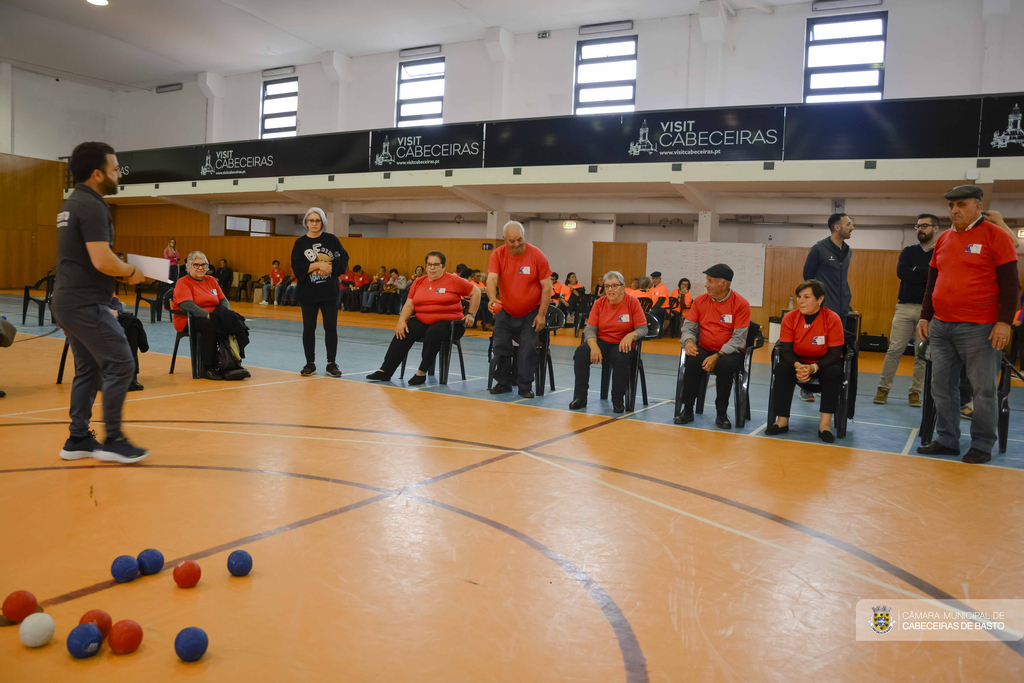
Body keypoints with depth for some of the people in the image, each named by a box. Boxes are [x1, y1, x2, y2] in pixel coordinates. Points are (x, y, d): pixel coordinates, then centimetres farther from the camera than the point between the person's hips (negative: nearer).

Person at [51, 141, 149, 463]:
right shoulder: (92, 207, -16)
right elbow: (102, 260, -25)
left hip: (68, 301, 10)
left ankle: (77, 440, 20)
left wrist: (121, 271, 13)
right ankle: (113, 440, 0)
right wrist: (131, 272, -7)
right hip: (86, 304, -10)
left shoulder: (71, 204, 16)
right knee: (120, 365, -6)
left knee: (89, 369, 15)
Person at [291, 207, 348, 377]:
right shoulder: (300, 243, 1)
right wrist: (317, 265, -17)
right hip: (308, 292, 0)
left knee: (331, 328, 2)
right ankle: (310, 363, 17)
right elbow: (297, 267, -7)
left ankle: (331, 363, 11)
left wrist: (329, 267, -15)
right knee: (309, 328, 7)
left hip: (329, 291, 0)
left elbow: (343, 259, 0)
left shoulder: (331, 239, 2)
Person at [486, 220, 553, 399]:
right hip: (505, 311, 2)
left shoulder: (537, 255, -12)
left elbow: (546, 287, -9)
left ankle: (525, 386, 4)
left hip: (531, 313, -2)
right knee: (500, 345, -2)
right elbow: (492, 279, -21)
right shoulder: (498, 255, -8)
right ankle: (503, 383, 16)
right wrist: (492, 298, -42)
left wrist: (542, 314, -13)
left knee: (528, 348, -10)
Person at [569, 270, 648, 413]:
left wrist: (631, 335, -29)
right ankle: (580, 397, -16)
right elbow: (590, 329, -2)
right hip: (601, 342, 3)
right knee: (581, 352, -26)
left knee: (622, 358, -36)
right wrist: (594, 346, -22)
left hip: (622, 345, -2)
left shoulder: (632, 302, -3)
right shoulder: (599, 303, 4)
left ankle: (618, 401, -17)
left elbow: (643, 329, -6)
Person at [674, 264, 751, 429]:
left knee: (725, 365, -36)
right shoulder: (700, 300, 5)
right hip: (704, 350, 3)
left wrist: (718, 356, -25)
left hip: (729, 352, -3)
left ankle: (722, 414, -16)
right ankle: (687, 410, -16)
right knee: (692, 361, -31)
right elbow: (688, 326, 8)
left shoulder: (740, 304, -8)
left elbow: (738, 339, -13)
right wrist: (689, 341, -16)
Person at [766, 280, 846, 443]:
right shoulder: (789, 318, -12)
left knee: (834, 372, -33)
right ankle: (782, 421, -22)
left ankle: (825, 423, -28)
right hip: (799, 362, 2)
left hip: (824, 364, -2)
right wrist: (797, 366, -33)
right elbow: (786, 351, -12)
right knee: (782, 368, -27)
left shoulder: (832, 319, -18)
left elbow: (834, 355, -19)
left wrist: (813, 368, -35)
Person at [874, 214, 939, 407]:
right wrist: (928, 278, -12)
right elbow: (901, 272, -8)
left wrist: (916, 271, -13)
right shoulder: (909, 251, 12)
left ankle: (915, 392, 12)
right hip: (905, 307, 1)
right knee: (894, 350, -1)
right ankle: (883, 388, 7)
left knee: (923, 353, 3)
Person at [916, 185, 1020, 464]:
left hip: (979, 328, -6)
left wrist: (1004, 321, -12)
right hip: (940, 326, 6)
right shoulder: (943, 239, 14)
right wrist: (925, 317, 14)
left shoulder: (995, 236, -3)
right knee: (942, 386, 8)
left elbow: (1010, 283, -6)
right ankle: (947, 440, 18)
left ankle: (982, 445, 11)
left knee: (983, 388, 0)